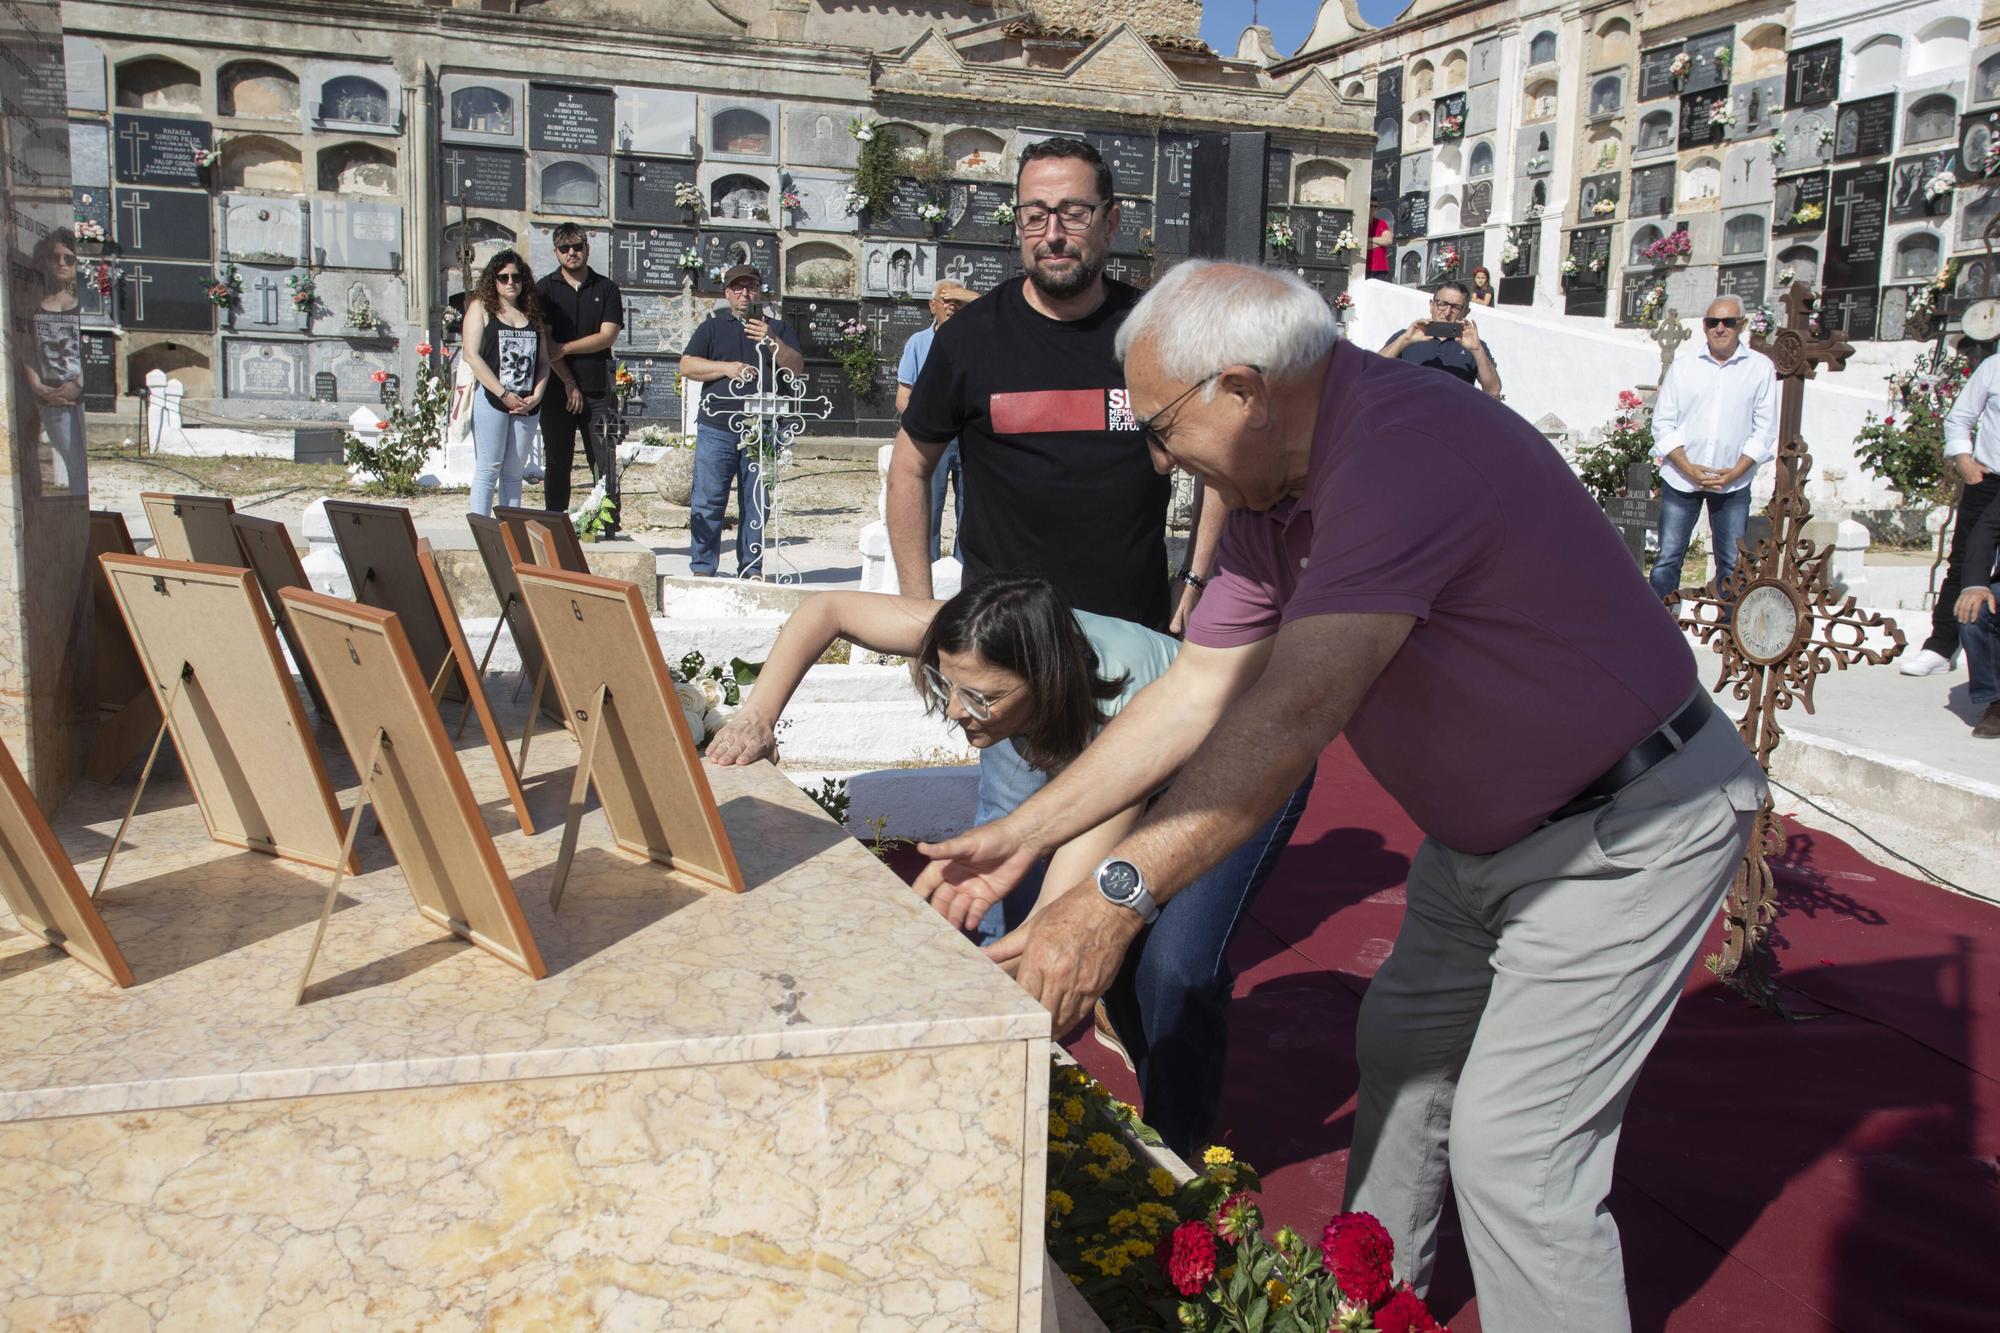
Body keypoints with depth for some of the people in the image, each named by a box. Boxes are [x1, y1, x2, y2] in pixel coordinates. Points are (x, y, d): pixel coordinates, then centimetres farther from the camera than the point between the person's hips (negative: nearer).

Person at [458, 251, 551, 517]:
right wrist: (504, 395, -12)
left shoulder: (533, 313, 16)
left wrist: (536, 396, -4)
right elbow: (472, 356, -7)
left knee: (513, 472, 7)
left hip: (527, 404, 4)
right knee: (488, 469, -5)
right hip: (490, 399, -4)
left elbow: (544, 360, 13)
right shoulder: (481, 307, 3)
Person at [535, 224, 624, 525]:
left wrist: (564, 348, -7)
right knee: (556, 463, 4)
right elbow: (543, 342, -2)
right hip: (557, 388, 0)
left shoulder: (607, 289, 8)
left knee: (604, 462, -2)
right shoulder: (545, 289, 7)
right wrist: (569, 384, -9)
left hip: (597, 390, 0)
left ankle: (609, 526, 0)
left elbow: (607, 336, -2)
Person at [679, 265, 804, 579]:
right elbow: (686, 366, 5)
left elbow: (797, 367, 4)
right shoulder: (712, 327, 15)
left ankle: (751, 569, 10)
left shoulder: (777, 328, 17)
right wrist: (726, 368, -9)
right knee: (708, 502, -4)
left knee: (756, 503, 3)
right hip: (717, 429, -1)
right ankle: (702, 568, 1)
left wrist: (772, 341, -12)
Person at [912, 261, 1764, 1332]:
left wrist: (1116, 898, -38)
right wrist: (1022, 836, 0)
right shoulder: (1275, 493, 0)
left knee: (1511, 1150, -8)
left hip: (1628, 825, -9)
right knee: (1403, 1047, 19)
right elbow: (1194, 696, 1)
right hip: (1487, 827, 10)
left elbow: (1289, 717, -38)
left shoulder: (1407, 447, -31)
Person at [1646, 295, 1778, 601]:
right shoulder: (1683, 366, 3)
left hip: (1733, 482, 0)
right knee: (1667, 560, 0)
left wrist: (1735, 472, -10)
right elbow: (1663, 422, 1)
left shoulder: (1761, 368, 2)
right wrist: (1689, 469, -11)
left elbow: (1765, 429, 2)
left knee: (1732, 564, 2)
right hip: (1681, 478, 0)